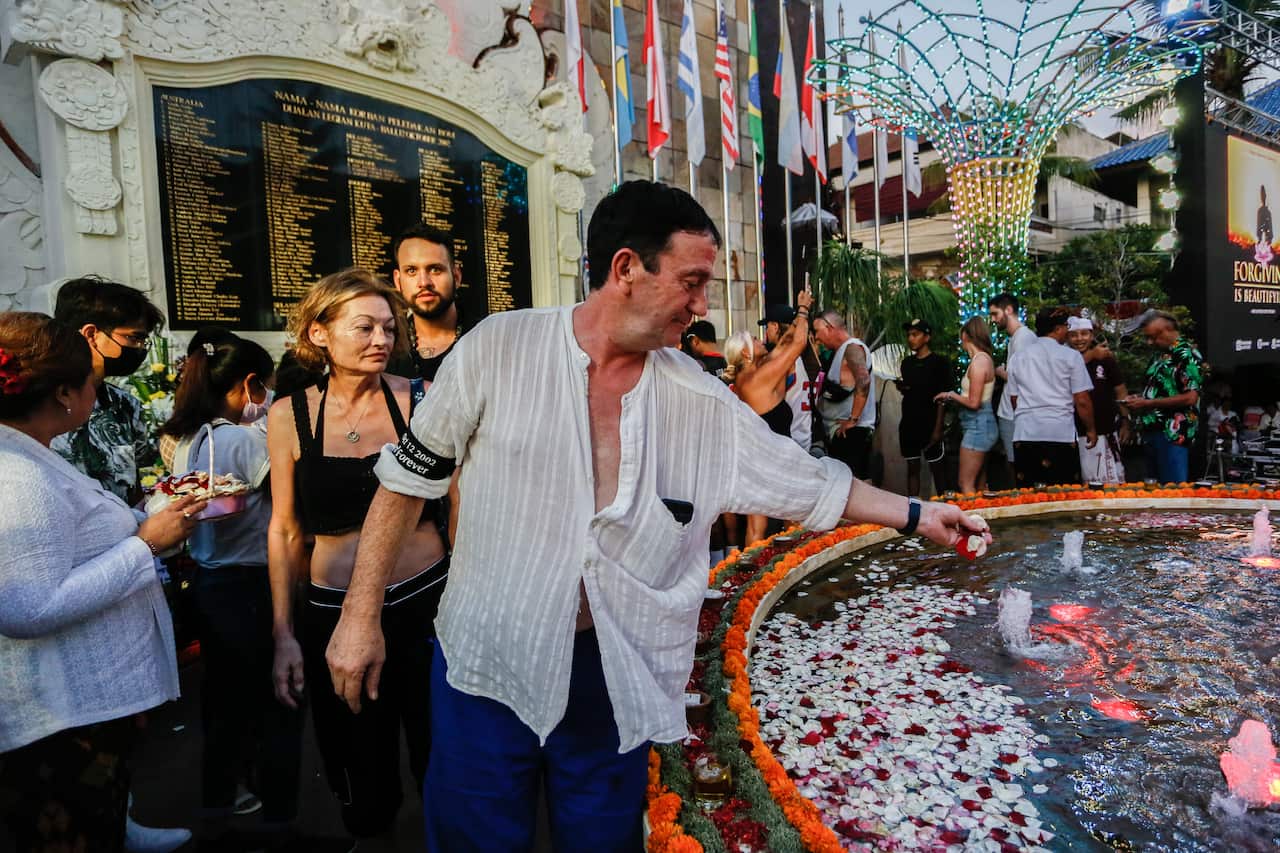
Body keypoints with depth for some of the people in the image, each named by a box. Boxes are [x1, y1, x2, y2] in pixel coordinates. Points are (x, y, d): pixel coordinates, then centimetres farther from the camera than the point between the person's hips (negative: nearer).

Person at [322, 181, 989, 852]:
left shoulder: (703, 403, -4)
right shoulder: (499, 349, -11)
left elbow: (809, 481, 9)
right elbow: (409, 478, -2)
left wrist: (915, 514, 9)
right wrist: (361, 615, -1)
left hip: (620, 679, 2)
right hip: (486, 667, -1)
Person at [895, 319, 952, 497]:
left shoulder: (939, 362, -5)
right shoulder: (907, 362, 12)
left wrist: (938, 427, -16)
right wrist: (900, 386, -2)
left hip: (929, 424, -6)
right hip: (908, 424, 6)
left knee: (938, 469, 1)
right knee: (912, 468, 8)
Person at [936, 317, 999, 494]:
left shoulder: (978, 361, -16)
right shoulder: (986, 358, 11)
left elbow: (973, 403, -19)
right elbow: (979, 397, 12)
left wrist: (951, 395, -4)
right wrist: (953, 397, 14)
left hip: (977, 425, -10)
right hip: (984, 424, 10)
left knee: (966, 485, -7)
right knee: (980, 486, 14)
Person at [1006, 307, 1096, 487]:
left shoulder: (1018, 356, 10)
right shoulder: (1070, 356, -1)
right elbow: (1082, 400, -2)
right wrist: (1090, 430, 11)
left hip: (1024, 433, 3)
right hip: (1061, 432, -3)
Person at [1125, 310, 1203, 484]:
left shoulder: (1187, 355, -10)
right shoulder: (1160, 355, 17)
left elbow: (1190, 398, -19)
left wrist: (1147, 403, -17)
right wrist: (1138, 399, 8)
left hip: (1172, 433, -9)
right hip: (1152, 430, 9)